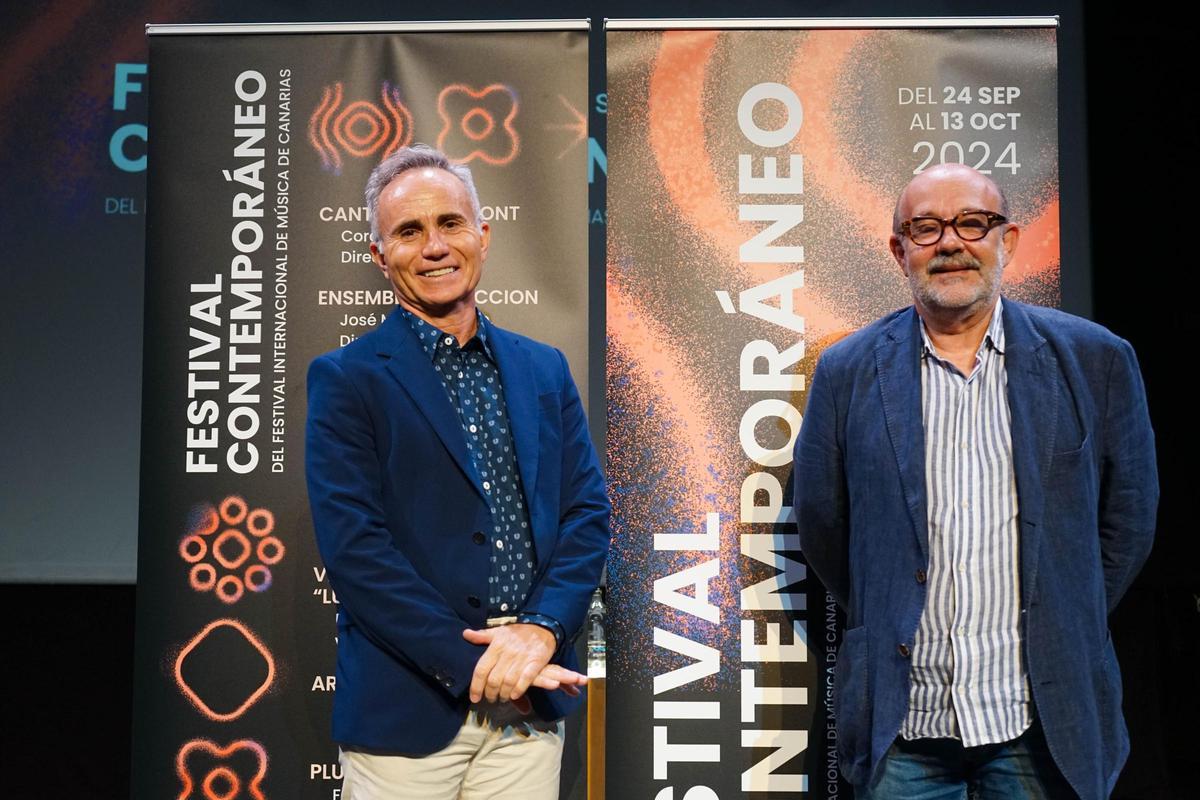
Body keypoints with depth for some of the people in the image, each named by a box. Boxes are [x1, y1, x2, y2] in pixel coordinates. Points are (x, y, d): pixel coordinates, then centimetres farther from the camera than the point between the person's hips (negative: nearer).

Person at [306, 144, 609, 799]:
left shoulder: (544, 370, 9)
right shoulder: (345, 378, -4)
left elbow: (587, 512, 5)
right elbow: (352, 546, -11)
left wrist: (541, 629, -11)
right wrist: (471, 664, -14)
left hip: (530, 704, 4)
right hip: (405, 711, -3)